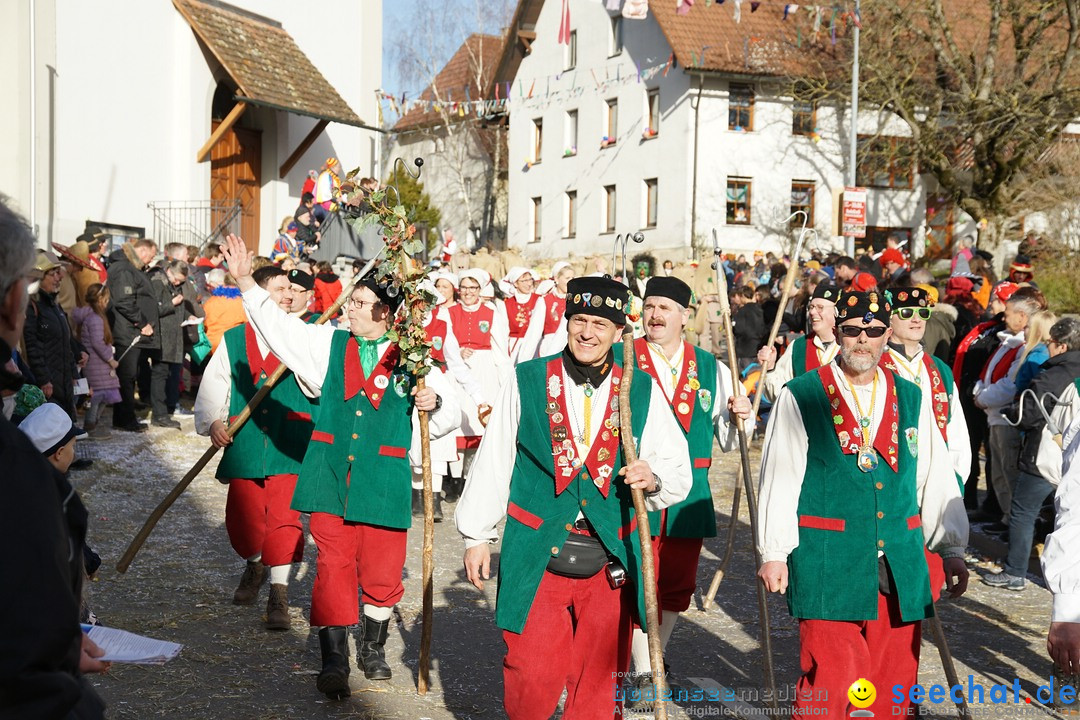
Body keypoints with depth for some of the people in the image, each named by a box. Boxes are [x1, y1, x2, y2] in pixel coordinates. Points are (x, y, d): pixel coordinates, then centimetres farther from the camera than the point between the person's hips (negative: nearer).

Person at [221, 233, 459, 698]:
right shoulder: (330, 344, 8)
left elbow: (447, 419, 6)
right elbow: (281, 326, 1)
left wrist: (433, 403, -16)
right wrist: (246, 283, -9)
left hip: (383, 481, -1)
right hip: (330, 478, 1)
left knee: (382, 573, 6)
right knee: (333, 568, -1)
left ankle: (373, 647, 31)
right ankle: (334, 660, 6)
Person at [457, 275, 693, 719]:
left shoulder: (642, 391, 4)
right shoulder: (526, 381, 0)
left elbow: (678, 472, 6)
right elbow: (493, 462, 5)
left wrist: (653, 479, -16)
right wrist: (477, 535, 7)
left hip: (610, 563, 2)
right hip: (537, 557, -1)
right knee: (531, 680, -3)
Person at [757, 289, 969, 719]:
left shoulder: (910, 399, 12)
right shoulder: (800, 398, 0)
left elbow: (937, 479, 14)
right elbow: (778, 479, -2)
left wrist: (951, 549, 11)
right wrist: (773, 552, -5)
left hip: (901, 569, 4)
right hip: (828, 567, -4)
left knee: (894, 685, 9)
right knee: (826, 683, -4)